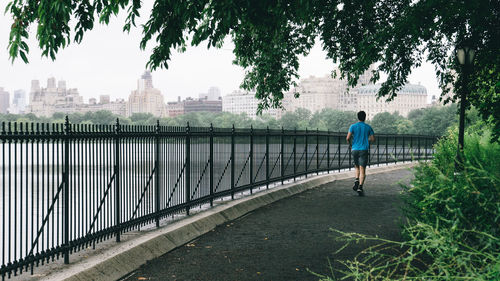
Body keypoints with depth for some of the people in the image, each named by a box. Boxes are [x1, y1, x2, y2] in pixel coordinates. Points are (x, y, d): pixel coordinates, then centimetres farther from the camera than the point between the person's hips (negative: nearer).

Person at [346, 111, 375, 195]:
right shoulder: (368, 127, 3)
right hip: (364, 150, -1)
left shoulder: (353, 126, 1)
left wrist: (350, 144, 12)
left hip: (355, 149, 1)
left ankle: (356, 180, 1)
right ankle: (360, 187, -14)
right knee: (362, 169, -3)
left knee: (357, 166, 22)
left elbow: (348, 138, -8)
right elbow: (373, 139, 4)